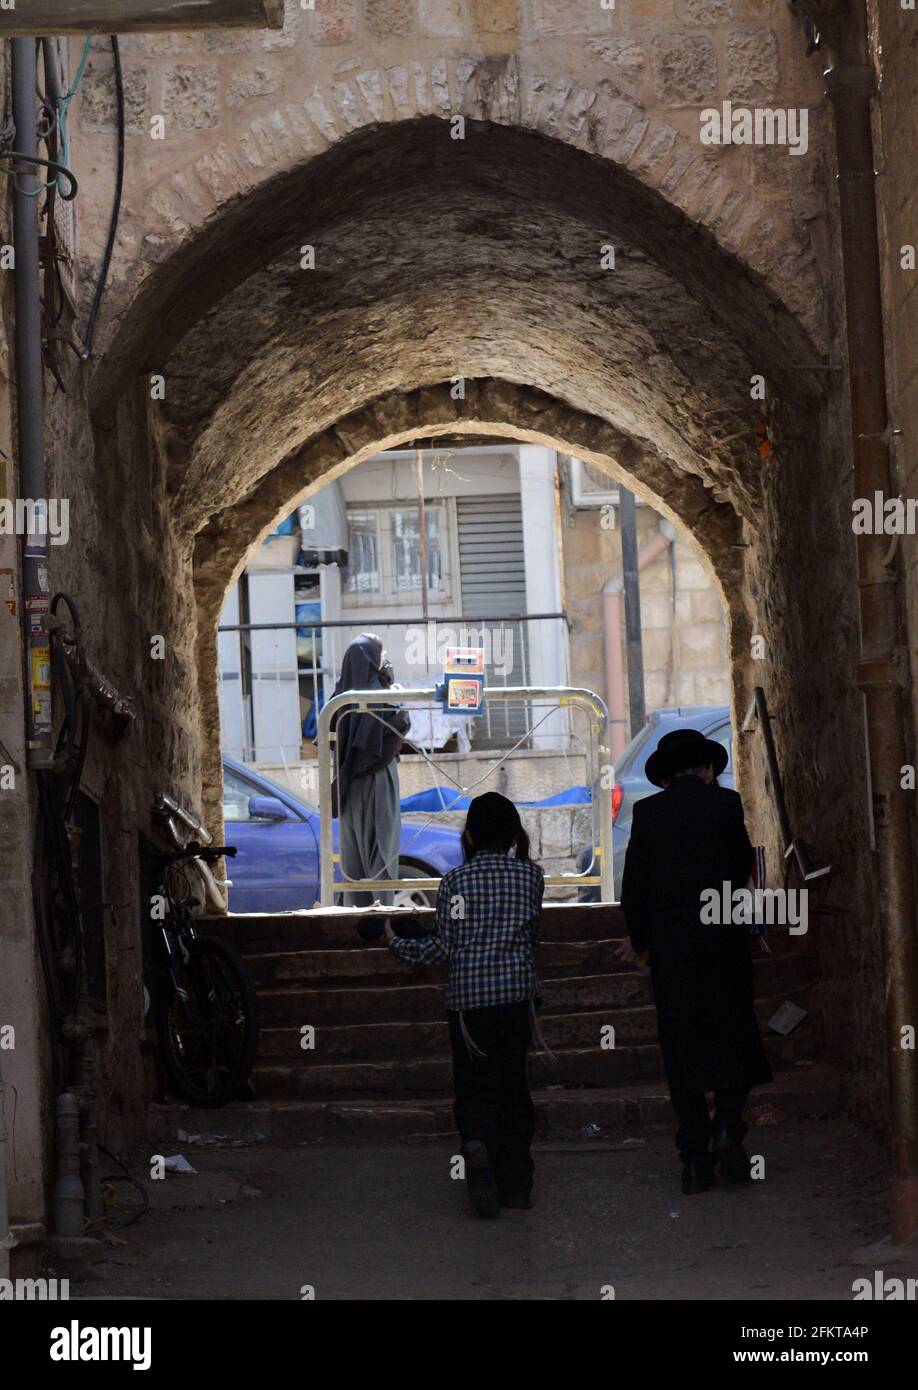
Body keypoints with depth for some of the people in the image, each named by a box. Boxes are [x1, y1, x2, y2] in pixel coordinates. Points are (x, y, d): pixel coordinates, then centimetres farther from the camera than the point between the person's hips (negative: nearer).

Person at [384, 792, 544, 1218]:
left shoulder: (456, 880, -1)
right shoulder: (530, 874, 3)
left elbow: (443, 946, -2)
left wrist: (397, 943, 13)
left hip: (468, 996, -1)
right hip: (518, 991, 1)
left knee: (475, 1088, 3)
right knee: (513, 1083, 11)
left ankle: (477, 1146, -28)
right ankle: (517, 1184, 10)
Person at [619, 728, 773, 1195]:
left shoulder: (647, 811, 1)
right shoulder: (726, 803, -1)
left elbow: (635, 882, 3)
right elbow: (743, 867, 8)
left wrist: (639, 938, 16)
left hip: (670, 947, 1)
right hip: (725, 942, -1)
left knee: (684, 1050, 5)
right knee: (734, 1038, 9)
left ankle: (695, 1156, 4)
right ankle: (727, 1127, -11)